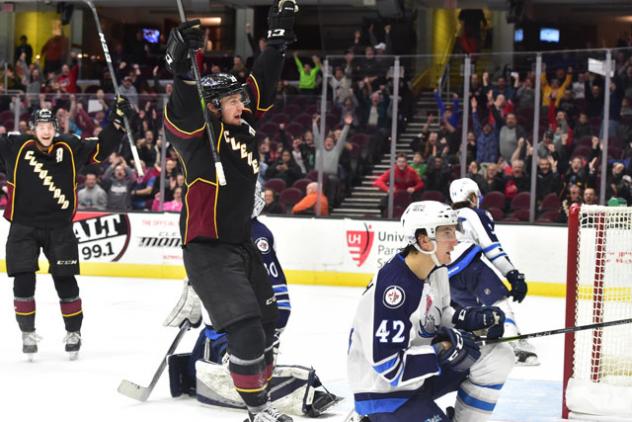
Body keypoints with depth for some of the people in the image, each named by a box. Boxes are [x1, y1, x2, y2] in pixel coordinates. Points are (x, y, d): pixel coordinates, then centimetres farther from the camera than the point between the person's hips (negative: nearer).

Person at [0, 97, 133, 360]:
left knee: (65, 279, 1)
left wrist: (118, 120, -2)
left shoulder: (71, 148, 2)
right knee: (23, 280, -5)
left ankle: (73, 331, 16)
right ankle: (28, 333, 10)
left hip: (59, 227, 1)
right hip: (23, 226, 0)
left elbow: (102, 148, 5)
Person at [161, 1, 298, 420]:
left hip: (241, 243, 9)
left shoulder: (245, 127, 8)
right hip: (207, 248, -9)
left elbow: (262, 84, 15)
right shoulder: (199, 132, -12)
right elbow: (184, 108, -32)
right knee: (245, 329, -14)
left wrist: (279, 38, 13)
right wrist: (181, 64, -47)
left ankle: (262, 381, 33)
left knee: (267, 318, 18)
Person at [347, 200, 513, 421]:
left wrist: (474, 318, -2)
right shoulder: (392, 288, -29)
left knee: (498, 356, -1)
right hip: (384, 391, -9)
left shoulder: (436, 270, -1)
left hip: (422, 368, 9)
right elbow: (388, 364, -29)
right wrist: (445, 349, -27)